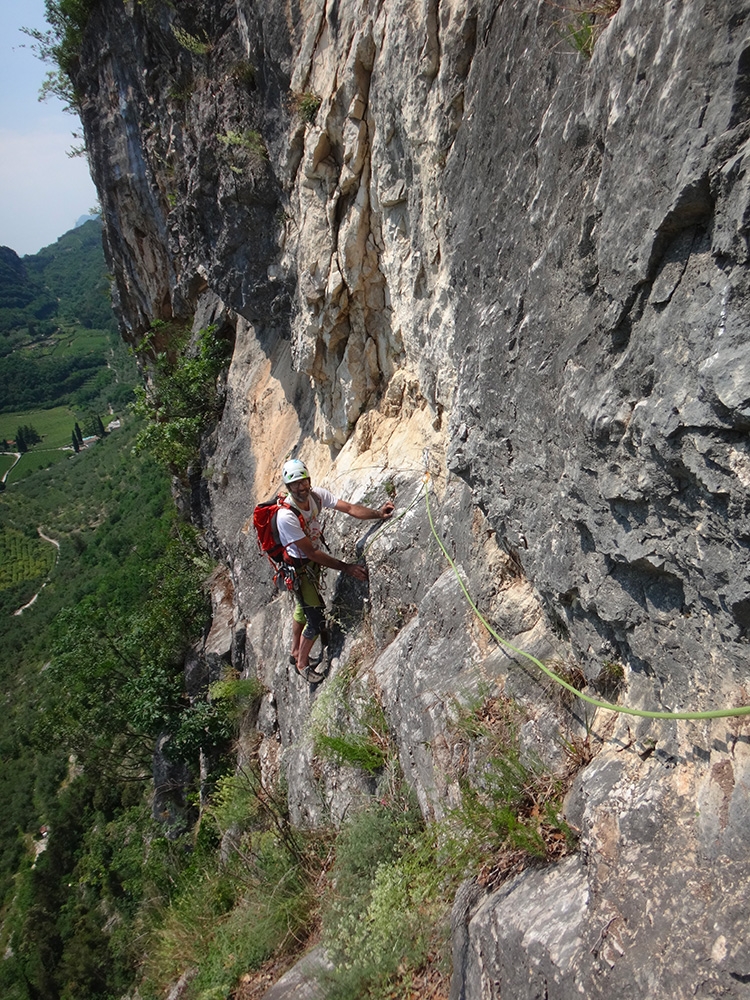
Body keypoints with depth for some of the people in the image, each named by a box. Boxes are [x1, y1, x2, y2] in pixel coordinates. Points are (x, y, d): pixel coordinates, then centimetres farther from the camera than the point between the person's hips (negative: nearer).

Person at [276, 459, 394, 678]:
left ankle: (295, 652, 50)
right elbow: (311, 553, -29)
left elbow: (349, 508, -17)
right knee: (317, 619, -4)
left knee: (303, 606, 26)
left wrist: (378, 513, -33)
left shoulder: (317, 494, -15)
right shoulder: (286, 516, -33)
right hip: (299, 567, -8)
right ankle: (302, 663, 23)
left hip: (313, 562, 8)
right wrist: (346, 568, -28)